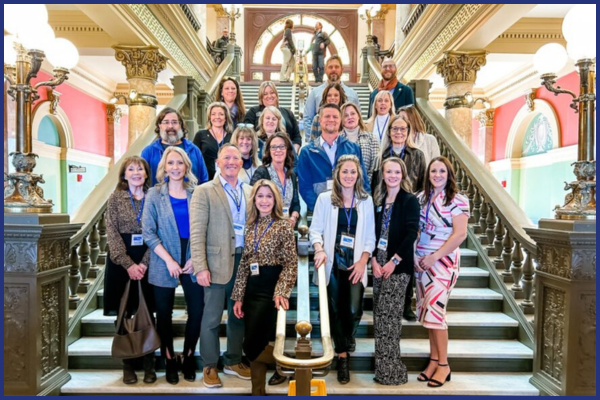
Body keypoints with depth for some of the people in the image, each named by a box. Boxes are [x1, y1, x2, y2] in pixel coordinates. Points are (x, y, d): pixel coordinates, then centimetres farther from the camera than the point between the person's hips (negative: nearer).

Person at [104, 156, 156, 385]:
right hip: (121, 262, 0)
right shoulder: (115, 198, 3)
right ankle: (128, 365, 18)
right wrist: (128, 264, -13)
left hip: (147, 261, 0)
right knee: (124, 314, 6)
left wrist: (144, 263, -12)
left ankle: (148, 364, 17)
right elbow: (112, 234, -4)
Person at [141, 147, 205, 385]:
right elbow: (148, 232, -5)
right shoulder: (154, 195, 1)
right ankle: (170, 361, 26)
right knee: (164, 314, 8)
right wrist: (169, 260, -12)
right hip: (164, 263, -1)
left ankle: (188, 357, 23)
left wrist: (195, 258, -7)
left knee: (197, 310, 0)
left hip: (192, 262, 1)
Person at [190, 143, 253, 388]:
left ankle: (233, 362, 32)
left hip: (245, 261, 5)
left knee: (238, 315, 15)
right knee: (211, 318, 5)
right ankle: (210, 367, 23)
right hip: (217, 263, -5)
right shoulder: (204, 192, -4)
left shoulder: (249, 191, 11)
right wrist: (201, 267, -17)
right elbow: (197, 232, -10)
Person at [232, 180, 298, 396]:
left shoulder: (284, 226, -7)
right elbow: (244, 264, 9)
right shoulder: (250, 226, 8)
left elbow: (291, 264, -10)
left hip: (270, 291, -5)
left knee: (252, 347, -4)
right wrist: (238, 296, 6)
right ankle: (258, 391, 28)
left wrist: (281, 293, -22)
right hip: (251, 291, 6)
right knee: (255, 346, 11)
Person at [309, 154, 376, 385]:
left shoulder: (366, 201, 7)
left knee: (354, 310, -6)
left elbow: (370, 235, 5)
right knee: (335, 310, 5)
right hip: (332, 263, 0)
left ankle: (349, 338, 30)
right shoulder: (325, 199, 2)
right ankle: (342, 356, 23)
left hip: (355, 264, 1)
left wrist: (363, 260, -6)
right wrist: (319, 250, -18)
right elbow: (315, 229, 0)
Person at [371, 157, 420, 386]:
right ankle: (384, 367, 20)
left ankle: (390, 370, 9)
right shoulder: (379, 200, 11)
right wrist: (374, 260, -3)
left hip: (399, 266, -5)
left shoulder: (410, 201, -4)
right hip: (379, 264, 5)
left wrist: (394, 261, -15)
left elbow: (411, 234, -12)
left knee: (388, 315, -5)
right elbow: (373, 232, 9)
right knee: (380, 315, 8)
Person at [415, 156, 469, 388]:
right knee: (428, 311, 9)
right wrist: (415, 255, -1)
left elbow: (460, 234, -13)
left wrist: (434, 257, -16)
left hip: (443, 261, -5)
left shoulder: (457, 200, -7)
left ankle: (443, 365, 8)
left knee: (435, 310, -7)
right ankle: (434, 360, 20)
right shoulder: (421, 198, 9)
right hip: (421, 262, 6)